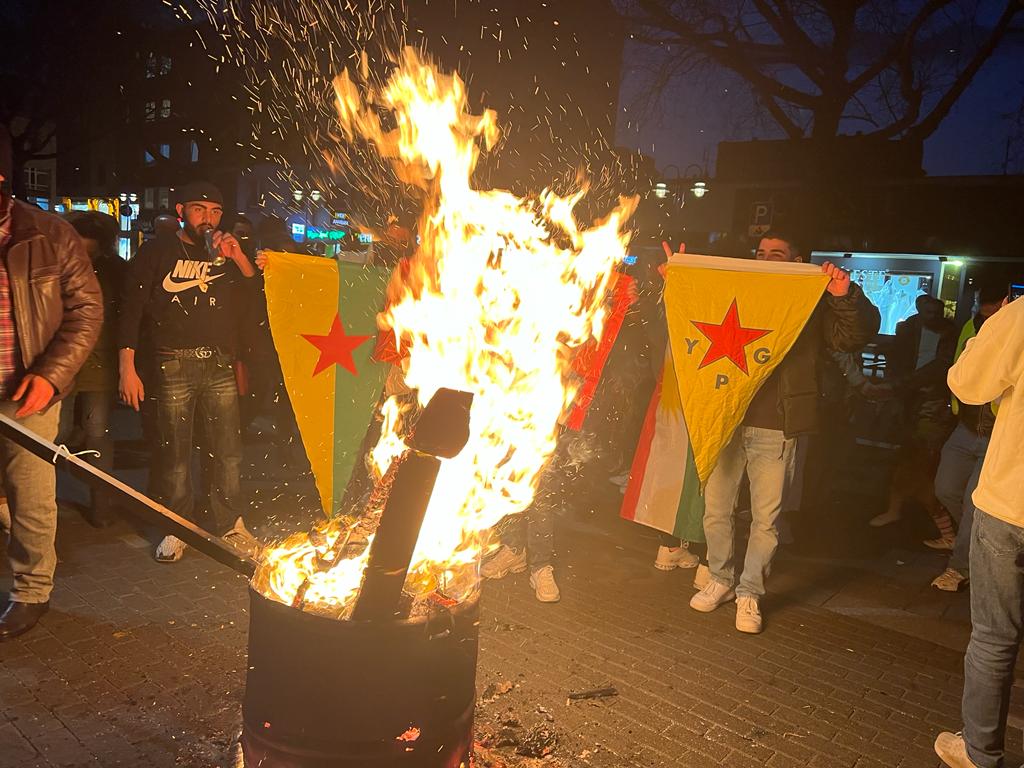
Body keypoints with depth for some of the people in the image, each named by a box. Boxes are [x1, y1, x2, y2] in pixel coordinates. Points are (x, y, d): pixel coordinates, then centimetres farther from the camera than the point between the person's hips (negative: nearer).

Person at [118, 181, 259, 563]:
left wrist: (239, 259, -6)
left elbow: (256, 301, 7)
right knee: (174, 454, 2)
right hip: (174, 364, -2)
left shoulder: (227, 253, 16)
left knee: (228, 452, 3)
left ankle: (230, 525, 17)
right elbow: (130, 309, 2)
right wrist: (127, 368, -6)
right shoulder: (157, 252, 6)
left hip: (220, 365, 3)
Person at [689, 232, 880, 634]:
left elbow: (854, 336, -4)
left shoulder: (813, 305, 6)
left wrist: (846, 297, -20)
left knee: (765, 517, 3)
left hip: (775, 426, -3)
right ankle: (721, 580, 28)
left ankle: (749, 593, 19)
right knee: (716, 508, 9)